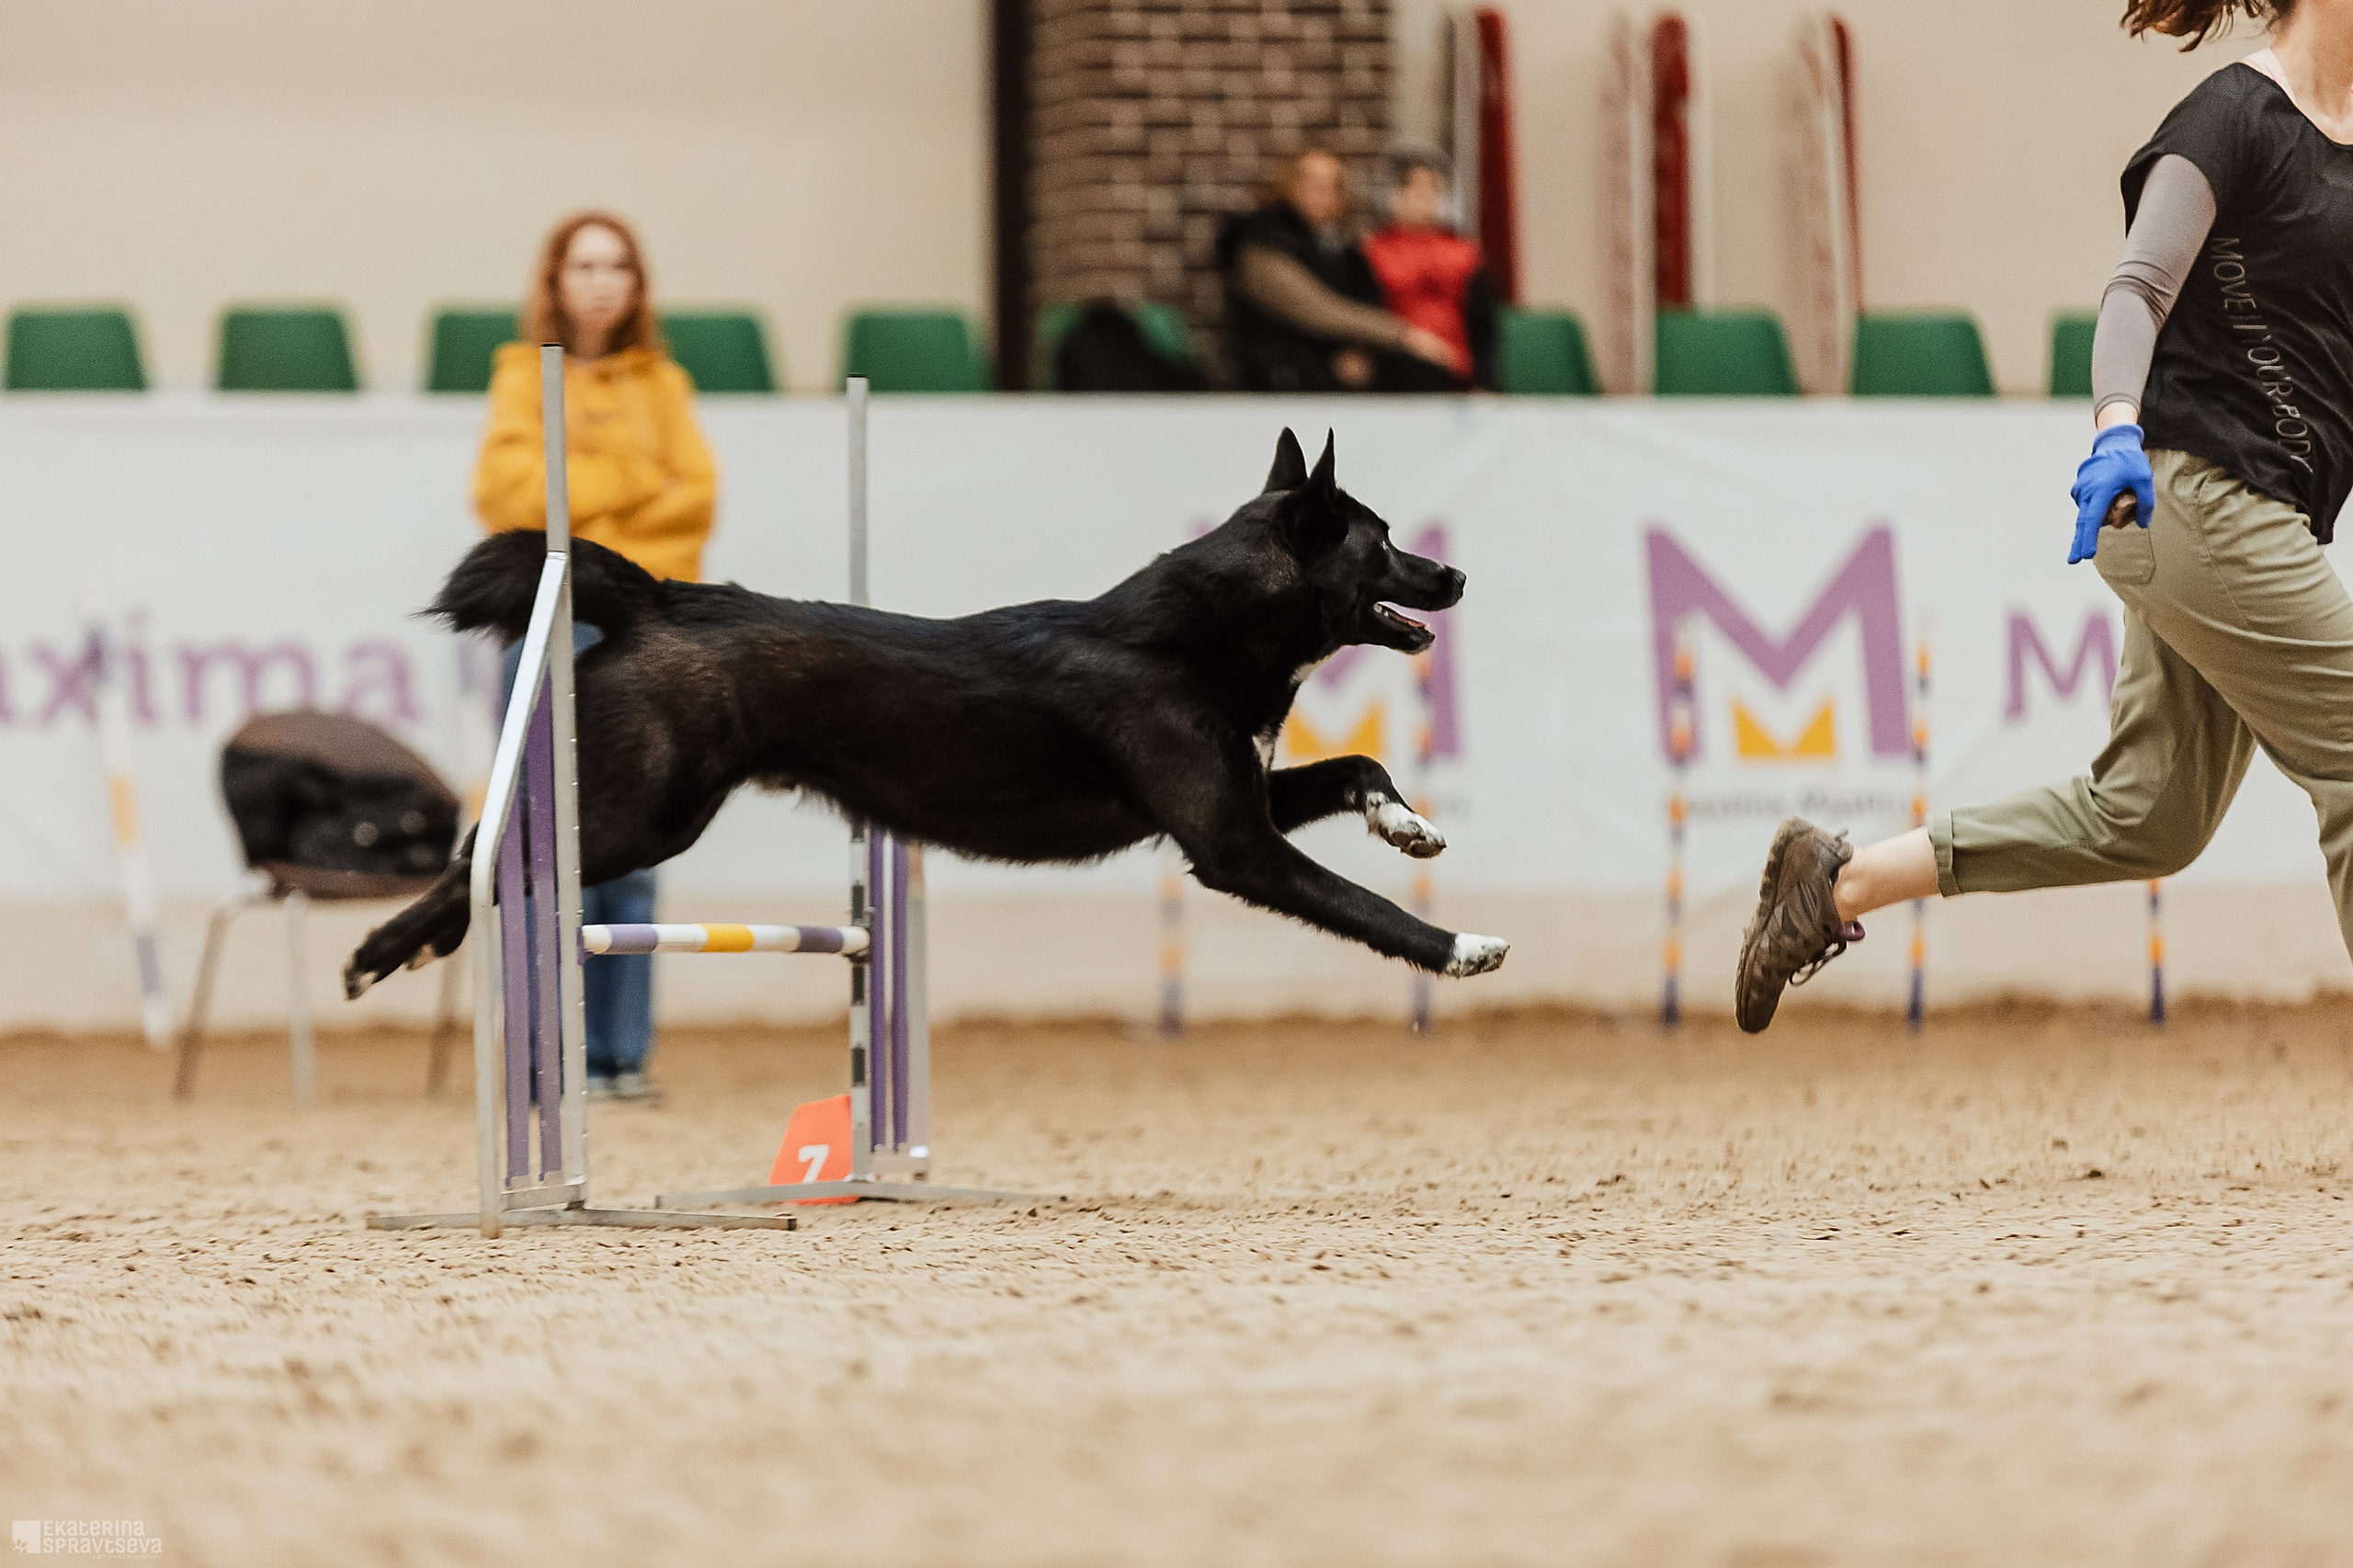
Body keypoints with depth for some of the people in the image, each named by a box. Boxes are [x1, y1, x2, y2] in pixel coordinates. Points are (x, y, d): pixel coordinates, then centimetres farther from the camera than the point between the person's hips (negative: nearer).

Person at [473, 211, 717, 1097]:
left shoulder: (660, 385, 16)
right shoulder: (526, 376, 7)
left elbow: (696, 493, 5)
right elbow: (506, 491, -6)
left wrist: (578, 493, -6)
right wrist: (621, 483, -3)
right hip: (554, 624, -3)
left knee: (631, 853, 1)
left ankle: (623, 1053, 5)